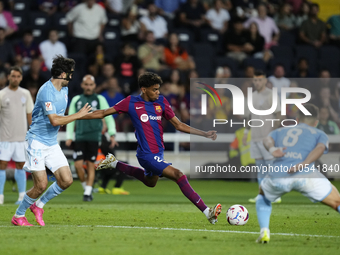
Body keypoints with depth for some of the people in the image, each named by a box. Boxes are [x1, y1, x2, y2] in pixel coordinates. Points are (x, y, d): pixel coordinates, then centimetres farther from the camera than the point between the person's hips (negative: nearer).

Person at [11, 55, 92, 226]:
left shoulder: (64, 89, 10)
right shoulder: (46, 91, -20)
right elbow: (54, 120, -26)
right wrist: (78, 115, -20)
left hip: (52, 143, 8)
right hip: (37, 141, -8)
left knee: (66, 180, -3)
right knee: (41, 184, -12)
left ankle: (38, 205, 18)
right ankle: (18, 216, 8)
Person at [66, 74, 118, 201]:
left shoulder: (100, 99, 6)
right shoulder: (76, 100, 13)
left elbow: (109, 118, 7)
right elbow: (70, 119, 17)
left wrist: (112, 134, -2)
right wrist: (69, 136, 9)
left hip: (94, 137, -2)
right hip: (80, 137, 2)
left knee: (91, 165, -4)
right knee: (78, 165, -8)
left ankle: (88, 193, 3)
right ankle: (86, 187, 14)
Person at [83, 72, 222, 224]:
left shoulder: (161, 102, 3)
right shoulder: (131, 102, -8)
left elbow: (179, 125, 7)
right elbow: (104, 113, 0)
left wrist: (204, 134, 0)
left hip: (158, 152, 8)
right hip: (147, 155, -8)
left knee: (150, 182, 32)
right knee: (178, 176, -21)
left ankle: (114, 164, 45)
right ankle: (207, 212, -24)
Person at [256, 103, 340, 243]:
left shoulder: (279, 131, 34)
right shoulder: (320, 134, 27)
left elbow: (267, 140, 10)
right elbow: (320, 148, 3)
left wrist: (272, 149, -11)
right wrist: (304, 164, -12)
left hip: (278, 176, 2)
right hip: (306, 175, -2)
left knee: (263, 196, 36)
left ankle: (264, 231, 15)